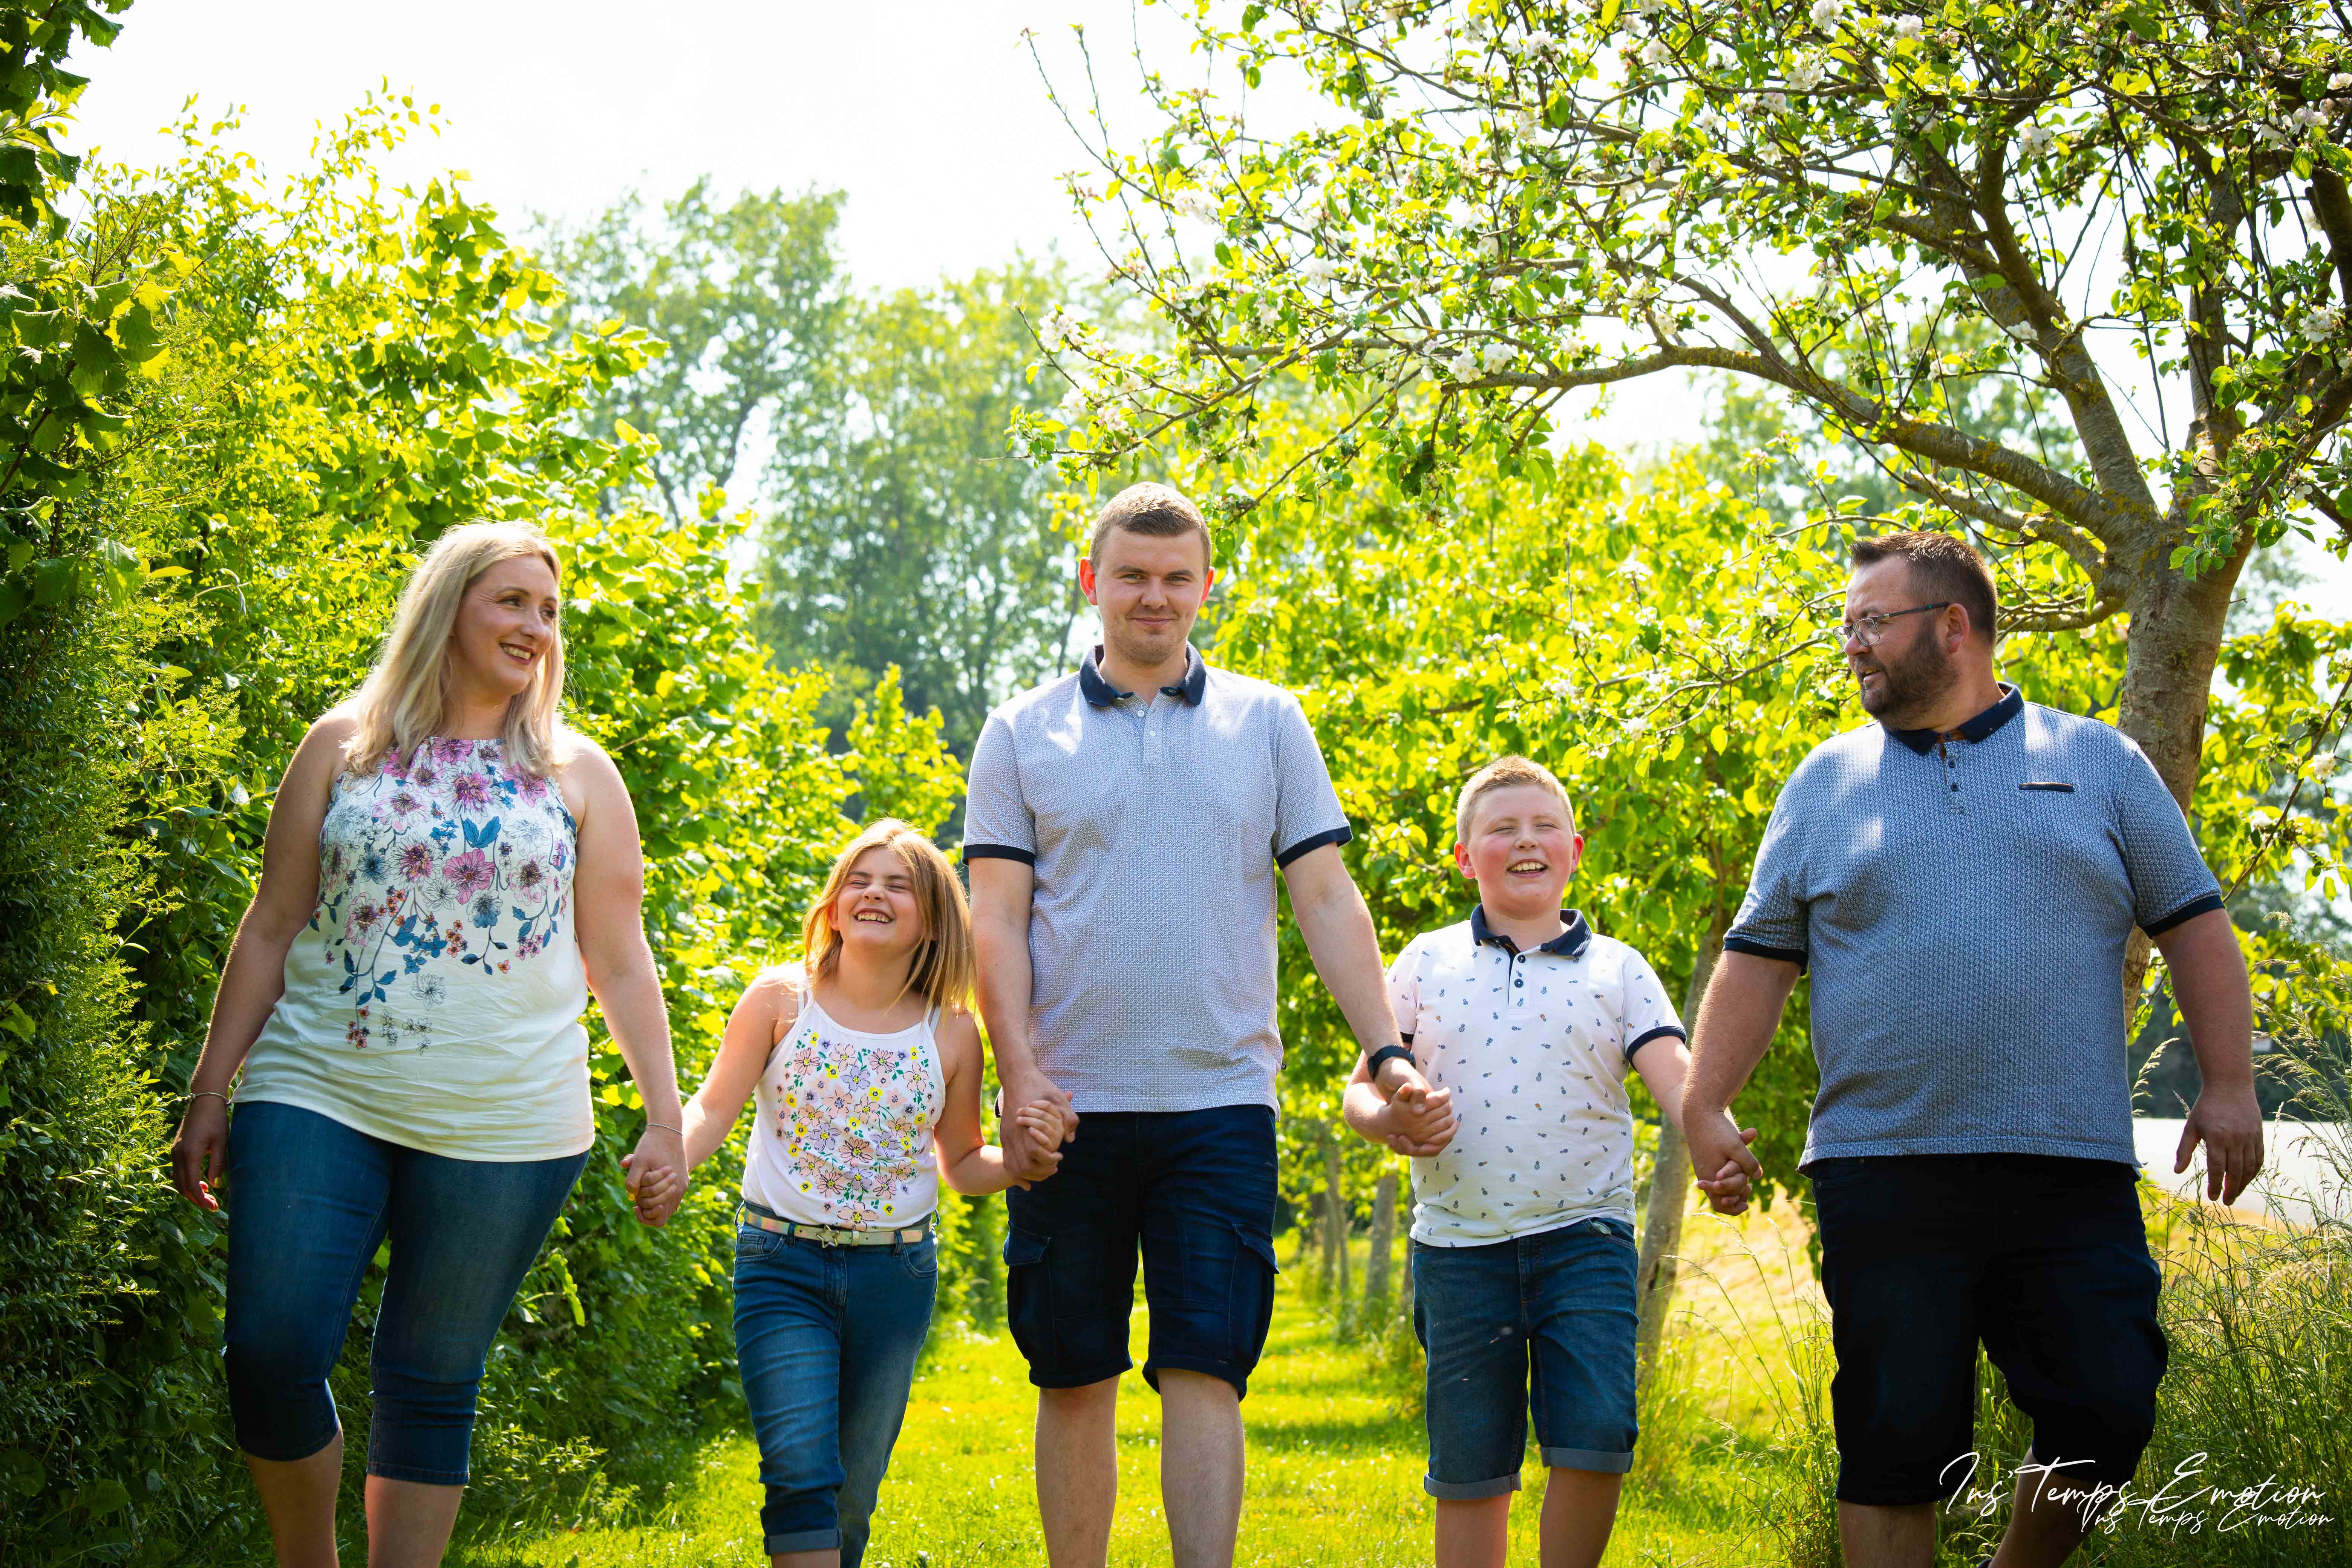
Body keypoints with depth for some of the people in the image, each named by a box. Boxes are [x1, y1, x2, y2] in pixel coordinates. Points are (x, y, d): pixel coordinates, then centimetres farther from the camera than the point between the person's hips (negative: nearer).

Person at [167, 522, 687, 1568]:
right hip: (319, 1096, 0)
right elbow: (272, 930, 8)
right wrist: (208, 1096, 5)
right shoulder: (344, 746, 7)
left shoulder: (578, 773, 8)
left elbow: (619, 961, 8)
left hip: (503, 1126, 0)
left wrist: (665, 1121, 2)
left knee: (431, 1387, 4)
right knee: (269, 1356, -6)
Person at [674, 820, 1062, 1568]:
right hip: (782, 1262, -2)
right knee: (800, 1473, -17)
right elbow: (713, 1107, -2)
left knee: (851, 1498, 10)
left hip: (895, 1275, 2)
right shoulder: (781, 998, -2)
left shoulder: (952, 1032, 2)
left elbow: (962, 1163, 10)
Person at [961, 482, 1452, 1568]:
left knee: (1204, 1374, -7)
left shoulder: (1268, 723, 10)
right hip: (1070, 1109, 1)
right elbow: (997, 917, 3)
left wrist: (1389, 1054, -3)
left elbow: (1326, 900, 7)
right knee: (1073, 1379, 6)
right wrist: (1019, 1072, -10)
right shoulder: (1023, 734, 8)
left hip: (1220, 1102, 0)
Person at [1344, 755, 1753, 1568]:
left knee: (1596, 1440, -13)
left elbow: (1675, 1076, -6)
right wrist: (1385, 1118, -14)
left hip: (1584, 1238, -1)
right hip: (1459, 1247, 1)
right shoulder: (1427, 961, 9)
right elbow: (1362, 1087, 10)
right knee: (1469, 1471, 6)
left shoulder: (1617, 968, 7)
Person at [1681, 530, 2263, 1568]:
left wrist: (2229, 1085, -1)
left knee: (2105, 1420, 0)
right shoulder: (1824, 784, 12)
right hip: (1886, 1173, 0)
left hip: (2075, 1172, 0)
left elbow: (2192, 924, 9)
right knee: (1896, 1440, -1)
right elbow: (1759, 957, 10)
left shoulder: (2099, 763, 10)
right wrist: (1704, 1105, -1)